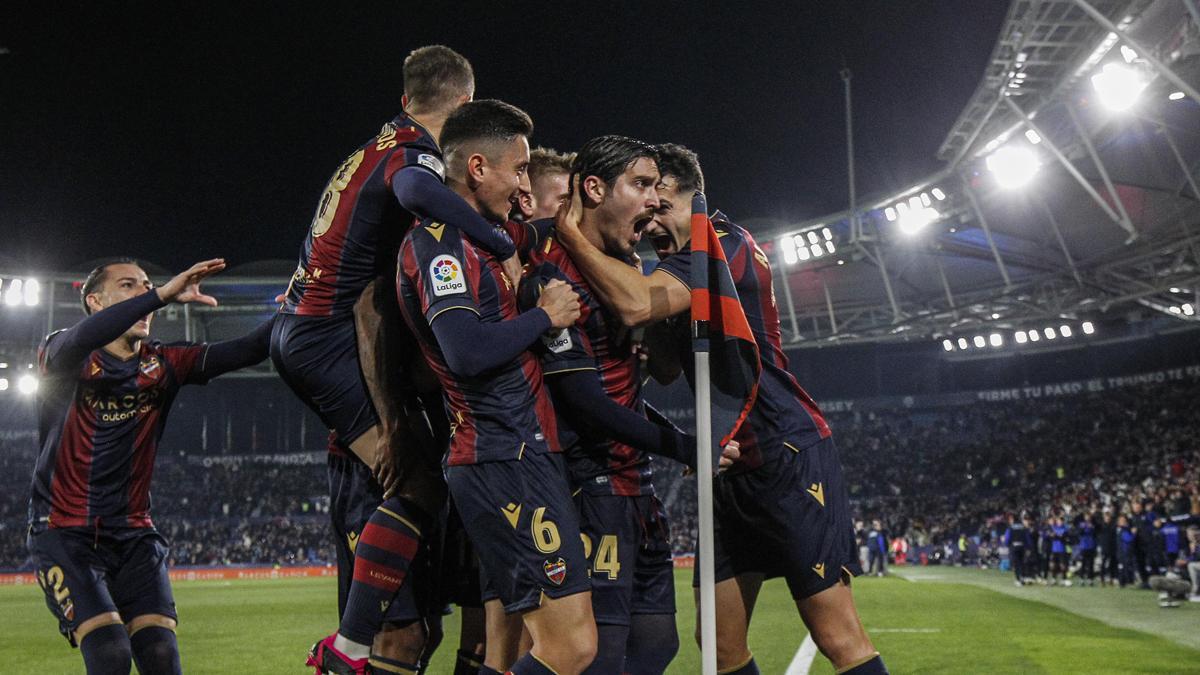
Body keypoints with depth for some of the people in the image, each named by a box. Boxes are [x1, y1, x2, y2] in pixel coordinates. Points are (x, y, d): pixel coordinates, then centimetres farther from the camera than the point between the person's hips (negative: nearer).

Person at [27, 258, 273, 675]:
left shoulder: (163, 364, 7)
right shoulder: (62, 357, -5)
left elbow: (246, 351, -5)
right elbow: (81, 340, -31)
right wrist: (164, 294, -40)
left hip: (133, 535, 4)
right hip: (65, 532, -4)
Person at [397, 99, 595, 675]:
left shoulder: (466, 239, 19)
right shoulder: (438, 240, -12)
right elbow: (468, 350, -25)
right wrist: (545, 315, -11)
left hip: (519, 456, 10)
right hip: (508, 460, -10)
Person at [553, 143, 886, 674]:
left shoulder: (723, 243, -12)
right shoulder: (684, 265, 17)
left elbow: (636, 306, -27)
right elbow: (667, 369, 19)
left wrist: (570, 232, -18)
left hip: (789, 456, -10)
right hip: (732, 468, 10)